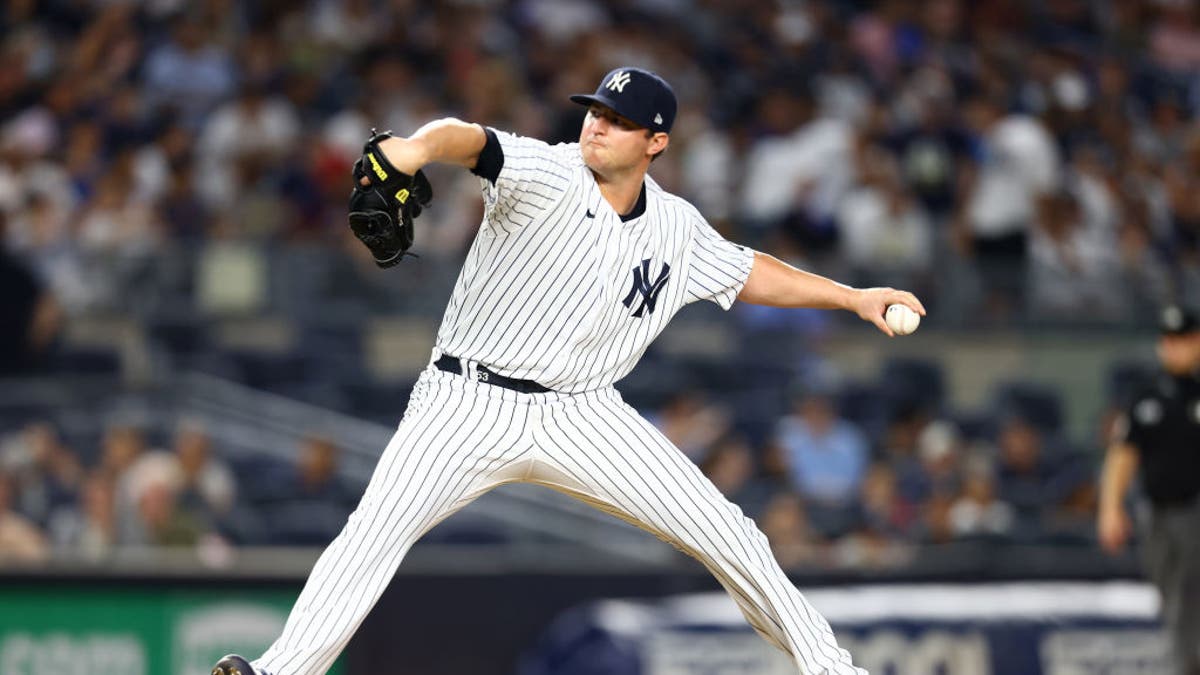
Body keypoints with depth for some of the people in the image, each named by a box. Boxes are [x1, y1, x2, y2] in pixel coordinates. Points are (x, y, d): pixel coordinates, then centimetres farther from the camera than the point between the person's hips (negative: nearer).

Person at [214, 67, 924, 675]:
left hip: (583, 416, 4)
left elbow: (746, 271, 21)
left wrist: (853, 296, 16)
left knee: (727, 533, 0)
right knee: (376, 530, -23)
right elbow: (472, 140, -32)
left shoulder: (677, 228, 4)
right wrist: (419, 147, -56)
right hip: (470, 401, -4)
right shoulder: (546, 176, -13)